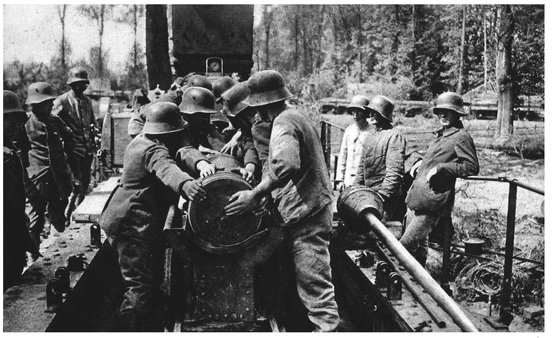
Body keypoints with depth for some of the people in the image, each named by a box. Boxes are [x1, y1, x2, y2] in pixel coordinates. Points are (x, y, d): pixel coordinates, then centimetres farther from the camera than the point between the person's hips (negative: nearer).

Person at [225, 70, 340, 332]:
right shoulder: (296, 117, 17)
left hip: (305, 215, -10)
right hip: (312, 209, 10)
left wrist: (256, 194, -30)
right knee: (310, 283, 19)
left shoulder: (283, 124, -16)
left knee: (315, 286, -6)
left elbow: (286, 165, -36)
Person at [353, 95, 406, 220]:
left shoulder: (394, 137, -11)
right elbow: (362, 167, 20)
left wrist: (382, 195, -22)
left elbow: (395, 172, -17)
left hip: (386, 197, -8)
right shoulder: (372, 135, 15)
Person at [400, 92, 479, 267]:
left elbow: (472, 167, -15)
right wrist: (422, 162, 16)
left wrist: (440, 168, -18)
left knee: (406, 244, -11)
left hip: (432, 202, -9)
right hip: (416, 199, 9)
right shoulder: (442, 135, 19)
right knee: (419, 242, 17)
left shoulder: (461, 137, -9)